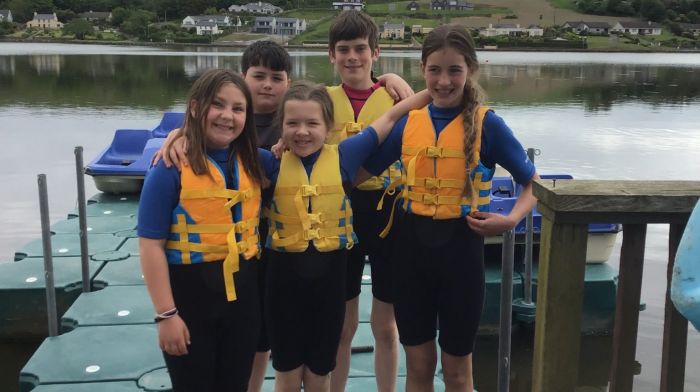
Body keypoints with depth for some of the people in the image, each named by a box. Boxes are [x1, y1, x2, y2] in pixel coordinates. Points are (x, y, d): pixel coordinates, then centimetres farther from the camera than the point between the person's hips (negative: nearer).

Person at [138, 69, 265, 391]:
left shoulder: (251, 163, 3)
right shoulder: (172, 167, -13)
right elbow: (151, 246, -15)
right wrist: (166, 314, -17)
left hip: (242, 291, 5)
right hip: (190, 292, -5)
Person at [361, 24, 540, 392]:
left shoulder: (487, 123, -8)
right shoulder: (407, 121, 1)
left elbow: (532, 183, -3)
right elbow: (361, 173, 6)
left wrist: (511, 219, -18)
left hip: (459, 246, -2)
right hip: (410, 244, 3)